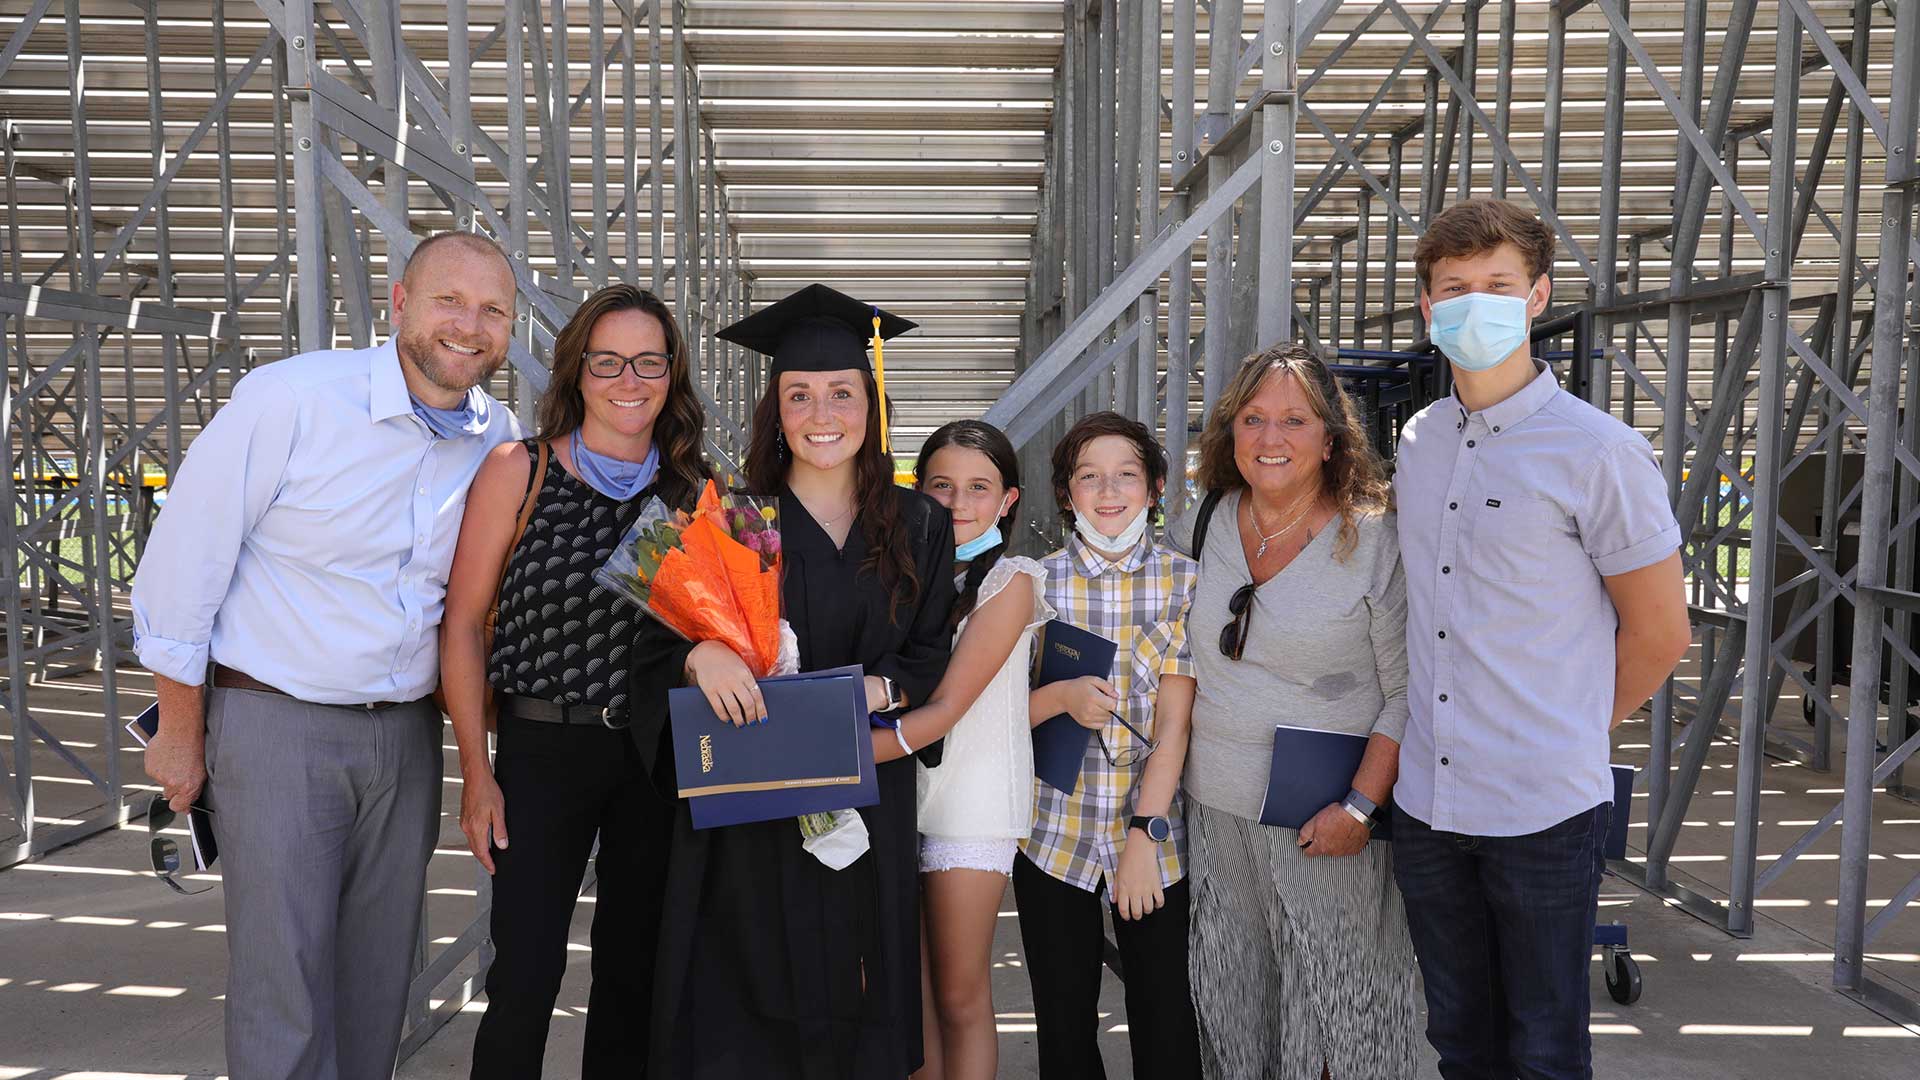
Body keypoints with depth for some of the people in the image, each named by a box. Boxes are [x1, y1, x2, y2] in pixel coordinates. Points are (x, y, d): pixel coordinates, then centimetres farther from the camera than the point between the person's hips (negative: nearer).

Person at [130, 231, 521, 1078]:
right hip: (276, 724, -4)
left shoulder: (500, 438, 0)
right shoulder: (291, 398, -14)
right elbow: (182, 564, -8)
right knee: (283, 985, -3)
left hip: (408, 733, 5)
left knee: (377, 980, 14)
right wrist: (180, 733, -3)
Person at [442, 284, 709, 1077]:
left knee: (632, 973, 13)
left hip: (660, 758, 3)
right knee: (526, 980, -3)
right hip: (544, 751, -2)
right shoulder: (518, 470, -4)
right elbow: (464, 623, -3)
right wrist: (476, 770, -7)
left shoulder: (695, 491, 4)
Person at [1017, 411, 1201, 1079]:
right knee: (1065, 1024, 10)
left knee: (1167, 1026, 6)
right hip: (1054, 839, 1)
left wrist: (1145, 834, -13)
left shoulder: (1185, 583, -1)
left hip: (1155, 839, 0)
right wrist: (1061, 697, -19)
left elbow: (1173, 720, -7)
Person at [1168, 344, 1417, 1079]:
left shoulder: (1374, 544, -9)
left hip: (1324, 824, -4)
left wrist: (1360, 807, -16)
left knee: (1332, 1003, 6)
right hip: (1215, 808, 4)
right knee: (1227, 1002, 16)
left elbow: (1408, 694, -8)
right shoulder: (1202, 526, 3)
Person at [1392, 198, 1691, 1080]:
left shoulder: (1597, 451, -11)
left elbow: (1659, 635, -4)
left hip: (1544, 810, -4)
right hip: (1426, 802, 5)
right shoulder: (1416, 442, 6)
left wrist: (1566, 737, 4)